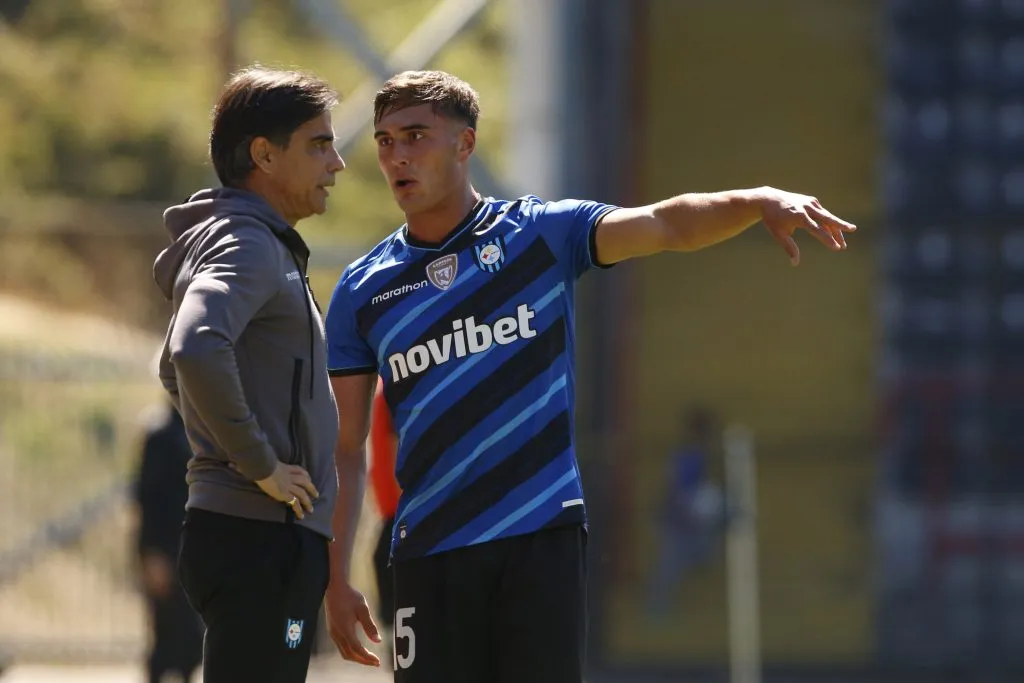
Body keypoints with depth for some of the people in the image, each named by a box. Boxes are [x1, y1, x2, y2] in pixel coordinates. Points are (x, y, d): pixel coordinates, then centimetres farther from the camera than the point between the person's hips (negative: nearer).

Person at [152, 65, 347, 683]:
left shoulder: (262, 246, 21)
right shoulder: (247, 245, -12)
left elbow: (176, 371, 34)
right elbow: (195, 353, -31)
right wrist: (260, 464, -21)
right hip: (260, 538, -11)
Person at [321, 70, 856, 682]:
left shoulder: (541, 233, 4)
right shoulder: (362, 292, 8)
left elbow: (667, 226, -10)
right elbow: (344, 447, 9)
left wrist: (759, 201, -30)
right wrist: (338, 579, 2)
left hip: (544, 537, -2)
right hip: (429, 554, 2)